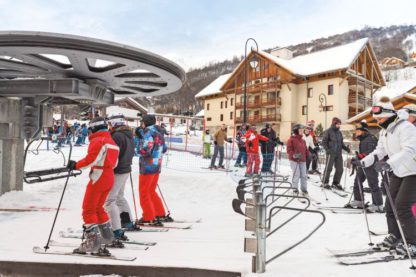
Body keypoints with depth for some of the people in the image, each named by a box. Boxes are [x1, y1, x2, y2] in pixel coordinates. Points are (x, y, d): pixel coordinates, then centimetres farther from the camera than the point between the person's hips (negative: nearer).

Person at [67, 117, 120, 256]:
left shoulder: (97, 140, -9)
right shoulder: (112, 142, 17)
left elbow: (91, 159, -19)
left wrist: (76, 165, -10)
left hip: (98, 177, -9)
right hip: (110, 177, 9)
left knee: (88, 210, -3)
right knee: (98, 207, 21)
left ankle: (92, 243, -7)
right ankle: (107, 236, 29)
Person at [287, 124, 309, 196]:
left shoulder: (303, 140, 13)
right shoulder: (291, 139, -8)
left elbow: (305, 150, 19)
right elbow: (289, 149, -14)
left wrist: (309, 155, 4)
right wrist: (294, 155, -27)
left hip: (302, 160, 6)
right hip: (294, 160, -6)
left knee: (304, 175, 6)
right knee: (296, 174, -7)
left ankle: (304, 190, 17)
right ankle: (295, 189, 9)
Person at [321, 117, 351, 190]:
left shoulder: (339, 132, 16)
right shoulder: (328, 131, -2)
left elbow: (341, 143, 21)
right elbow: (324, 142, -5)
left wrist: (347, 149, 8)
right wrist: (327, 149, -18)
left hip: (338, 153, 6)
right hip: (331, 153, -6)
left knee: (340, 169, 5)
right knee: (328, 168, -4)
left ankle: (335, 183, 18)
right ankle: (325, 183, 10)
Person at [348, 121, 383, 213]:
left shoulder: (371, 139, -13)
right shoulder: (362, 140, 16)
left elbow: (371, 152, -26)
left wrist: (360, 156, -33)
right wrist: (356, 159, 14)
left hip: (370, 165, -10)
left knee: (373, 185, -7)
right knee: (357, 182, 15)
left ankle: (378, 206, 0)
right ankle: (358, 201, 27)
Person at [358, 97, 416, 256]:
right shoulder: (384, 131, 7)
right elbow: (379, 152, 8)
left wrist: (389, 164, -48)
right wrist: (363, 162, -6)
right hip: (398, 173, 9)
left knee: (402, 207, -13)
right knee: (390, 206, 9)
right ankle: (394, 237, 24)